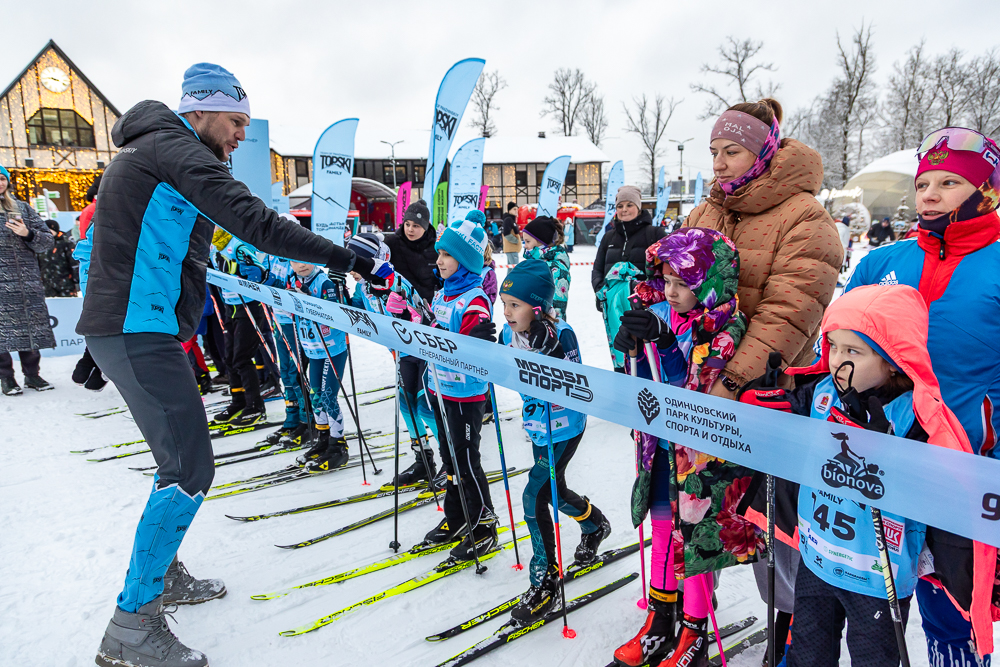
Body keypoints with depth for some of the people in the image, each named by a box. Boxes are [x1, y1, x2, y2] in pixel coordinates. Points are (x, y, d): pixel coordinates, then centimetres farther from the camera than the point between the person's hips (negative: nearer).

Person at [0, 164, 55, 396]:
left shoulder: (23, 208, 15)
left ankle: (32, 374, 10)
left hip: (28, 279, 2)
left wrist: (28, 234, -6)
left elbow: (48, 241, 11)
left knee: (31, 325, 1)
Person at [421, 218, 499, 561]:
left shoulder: (475, 301, -18)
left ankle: (484, 526, 18)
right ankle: (455, 519, 33)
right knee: (450, 459, 18)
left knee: (466, 462, 2)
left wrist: (476, 341, -41)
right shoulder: (441, 295, 8)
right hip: (440, 390, 9)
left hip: (465, 394, -8)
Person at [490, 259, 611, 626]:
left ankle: (545, 585, 4)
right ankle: (595, 523, 54)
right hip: (537, 425, 8)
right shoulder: (510, 332, -6)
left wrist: (547, 348, -42)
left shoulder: (561, 334, -25)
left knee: (535, 496, -11)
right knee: (553, 490, 22)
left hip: (564, 428, -7)